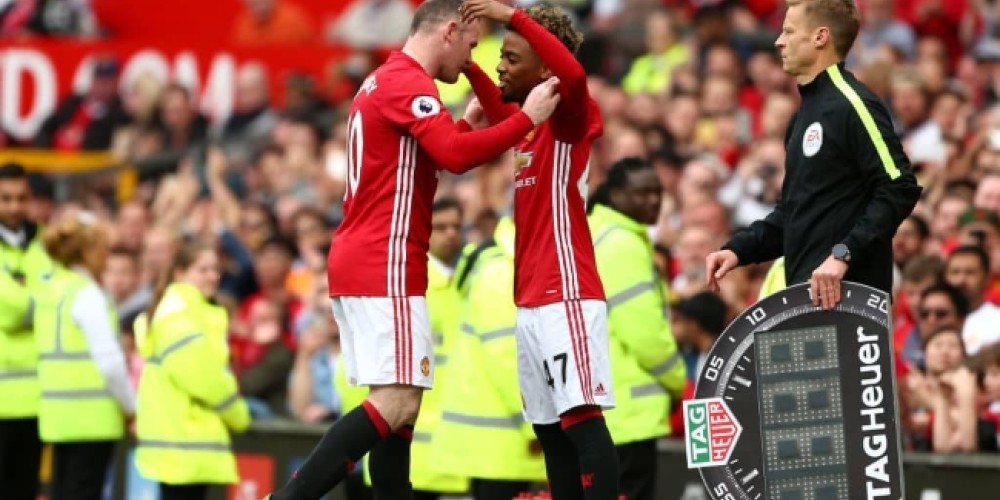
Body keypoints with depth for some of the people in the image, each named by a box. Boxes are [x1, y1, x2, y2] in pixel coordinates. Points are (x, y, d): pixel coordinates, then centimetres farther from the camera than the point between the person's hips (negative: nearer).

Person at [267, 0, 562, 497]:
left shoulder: (382, 82, 20)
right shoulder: (408, 81, -11)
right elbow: (455, 155, -25)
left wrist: (466, 124, 29)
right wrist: (527, 119, -17)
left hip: (357, 262, 11)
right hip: (384, 267, -11)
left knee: (398, 406, 9)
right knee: (397, 404, -14)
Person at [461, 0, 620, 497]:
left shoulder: (569, 114, -8)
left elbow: (574, 72, -30)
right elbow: (499, 111, 38)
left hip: (565, 297, -9)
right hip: (532, 301, 9)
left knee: (583, 419, -15)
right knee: (550, 428, 8)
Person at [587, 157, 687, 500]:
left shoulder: (600, 238, 18)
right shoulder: (621, 244, -14)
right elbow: (644, 332, -19)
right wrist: (679, 383, -5)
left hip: (606, 404, 10)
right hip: (626, 408, -10)